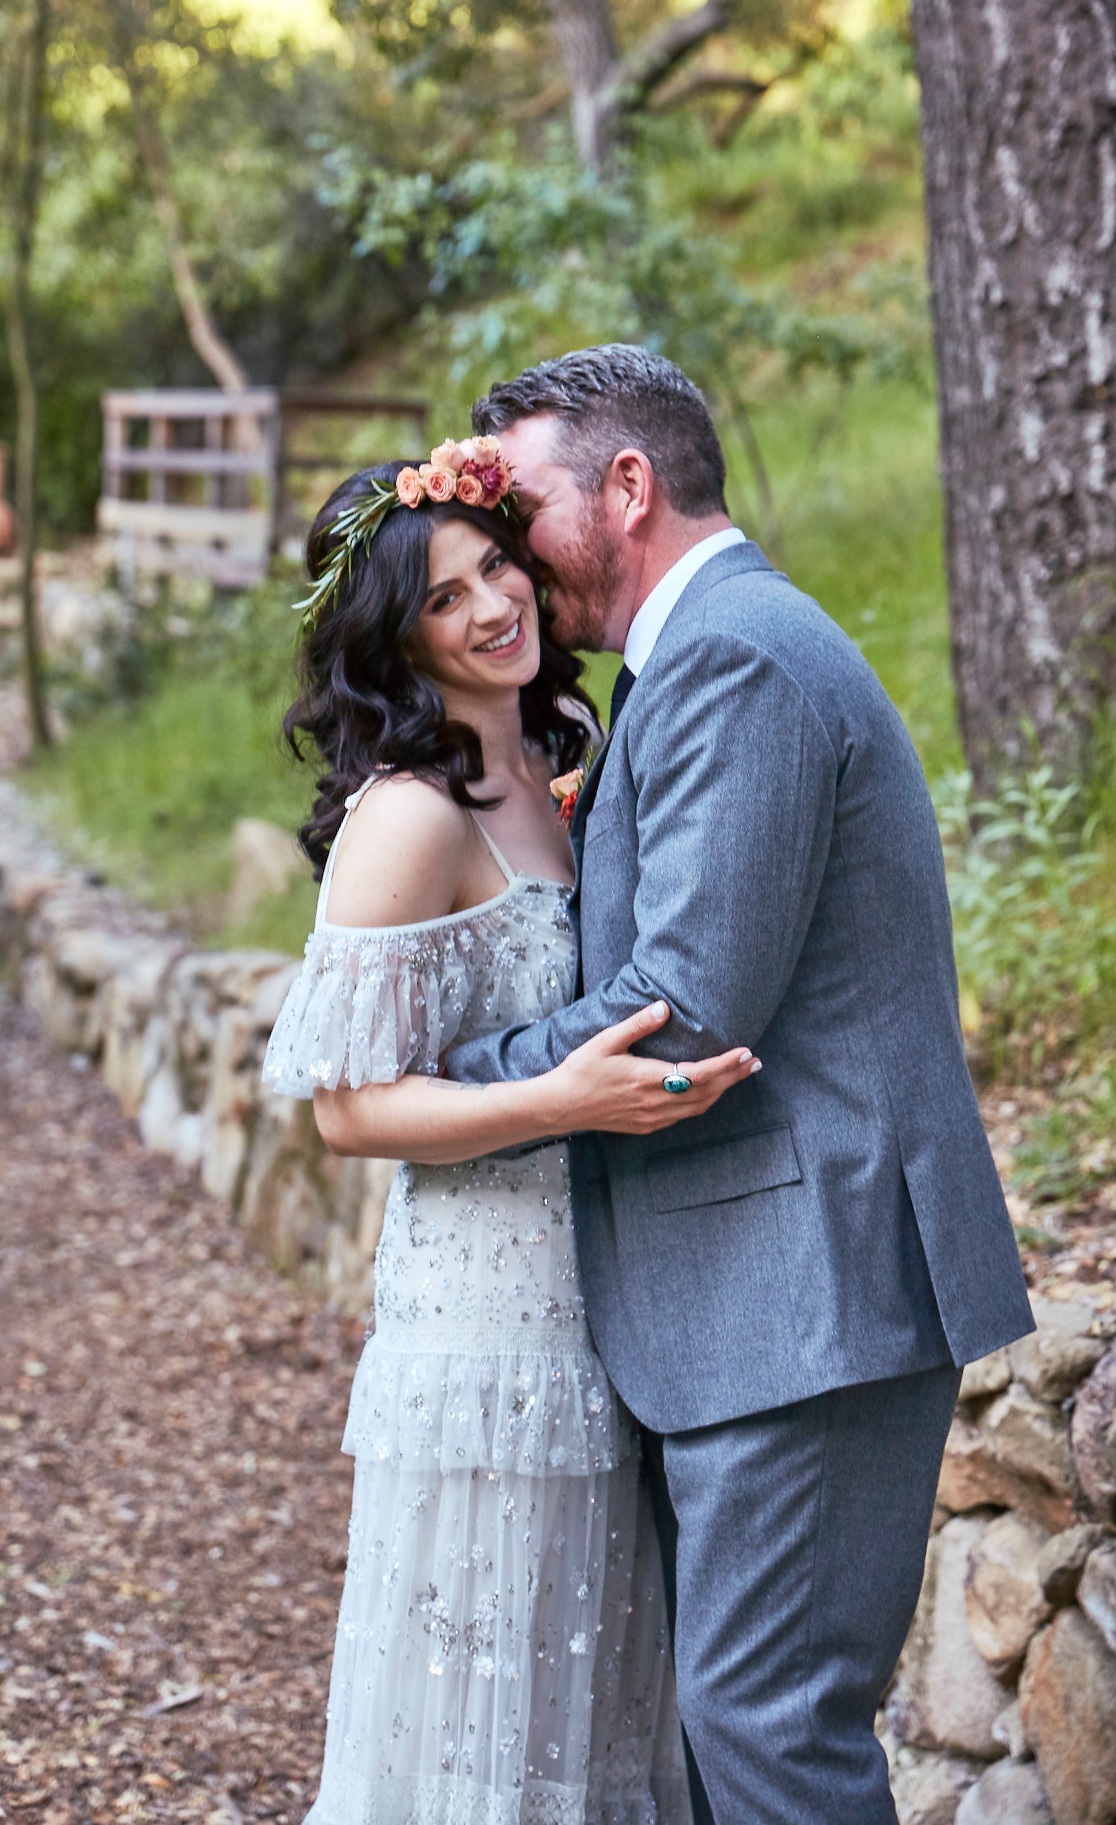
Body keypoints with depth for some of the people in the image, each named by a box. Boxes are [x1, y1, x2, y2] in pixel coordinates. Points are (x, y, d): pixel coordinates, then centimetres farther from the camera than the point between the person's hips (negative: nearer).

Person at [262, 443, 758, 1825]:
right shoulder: (407, 818, -17)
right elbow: (350, 1104, -18)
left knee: (592, 1687, 18)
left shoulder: (545, 773, 8)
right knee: (487, 1712, 4)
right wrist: (564, 1102, -30)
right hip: (488, 1309, -8)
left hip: (593, 1298, 8)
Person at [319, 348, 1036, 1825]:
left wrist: (444, 1085, -10)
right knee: (720, 1689, 16)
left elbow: (685, 1016, -21)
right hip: (771, 1280, 11)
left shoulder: (734, 661, -16)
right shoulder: (734, 645, 19)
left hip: (803, 1288, -11)